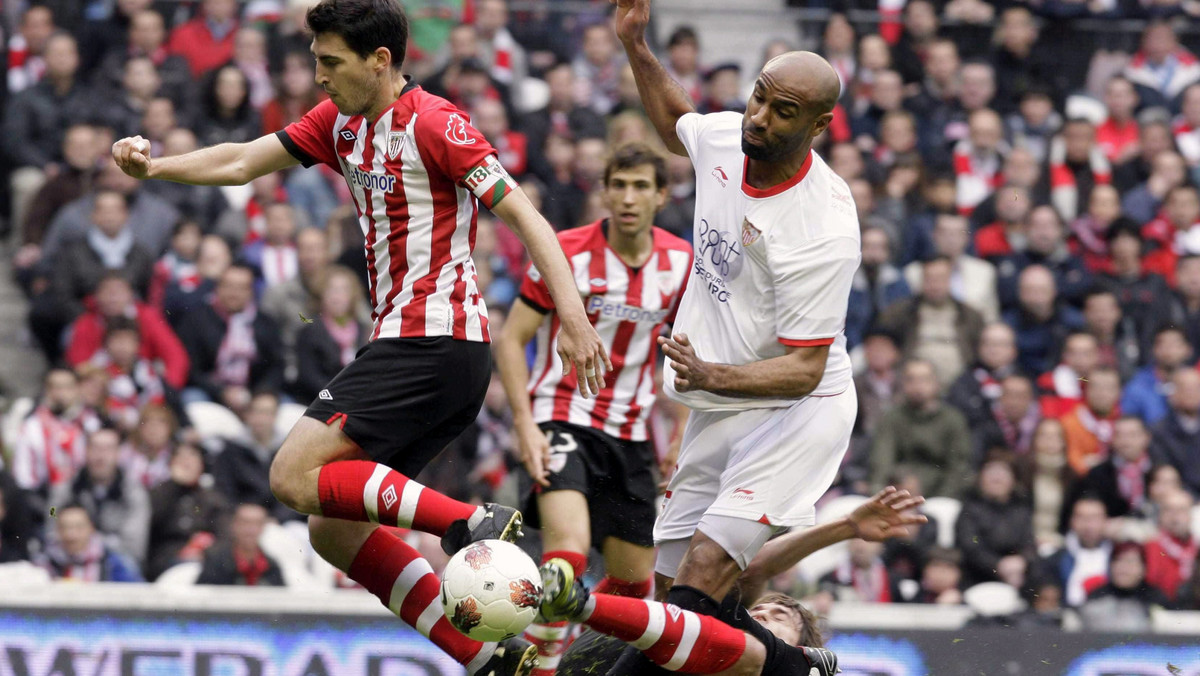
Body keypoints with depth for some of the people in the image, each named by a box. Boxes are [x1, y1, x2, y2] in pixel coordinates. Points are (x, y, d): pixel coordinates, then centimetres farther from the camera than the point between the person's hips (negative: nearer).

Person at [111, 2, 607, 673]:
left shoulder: (433, 123, -11)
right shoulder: (340, 121, 14)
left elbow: (526, 215, -15)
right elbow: (244, 161, 21)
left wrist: (573, 316, -24)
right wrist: (154, 166, 5)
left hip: (433, 337, -9)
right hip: (408, 346, 9)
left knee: (295, 475, -16)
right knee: (333, 531, 5)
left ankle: (471, 521, -23)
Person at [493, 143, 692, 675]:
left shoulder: (681, 262, 2)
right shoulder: (565, 253, -11)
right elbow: (510, 339, -7)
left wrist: (680, 435, 10)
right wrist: (525, 424, -18)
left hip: (630, 431, 5)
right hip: (563, 419, -5)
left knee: (634, 580, 8)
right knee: (569, 551, -28)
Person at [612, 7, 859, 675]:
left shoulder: (824, 231, -27)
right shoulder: (725, 136, -4)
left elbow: (804, 369, -24)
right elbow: (677, 123, 24)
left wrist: (712, 375, -39)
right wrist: (636, 44, 17)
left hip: (794, 412, -8)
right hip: (718, 415, 8)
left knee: (706, 567, -26)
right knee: (673, 586, 9)